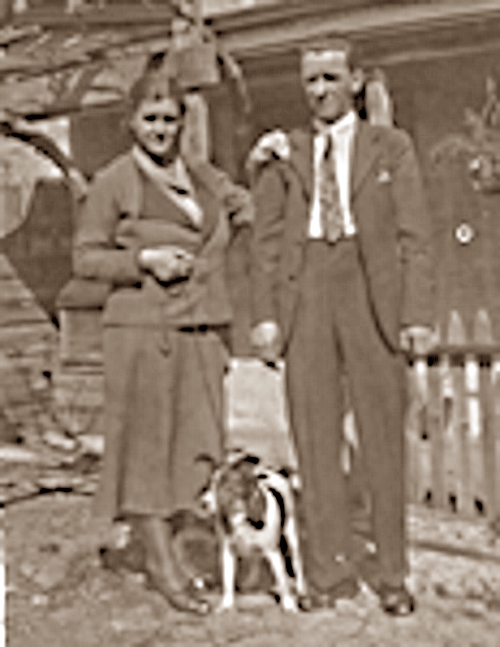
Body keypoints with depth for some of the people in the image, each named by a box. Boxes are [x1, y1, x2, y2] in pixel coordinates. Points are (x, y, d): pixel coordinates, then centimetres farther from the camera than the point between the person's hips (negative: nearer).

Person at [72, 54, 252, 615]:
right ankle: (163, 567, 8)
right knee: (147, 446, -1)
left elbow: (251, 208, 29)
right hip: (143, 330, -6)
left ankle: (166, 558, 21)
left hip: (204, 331, 6)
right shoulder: (112, 183, -2)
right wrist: (144, 259, -15)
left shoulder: (202, 175, 15)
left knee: (194, 446, 7)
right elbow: (85, 258, -1)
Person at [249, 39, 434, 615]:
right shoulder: (283, 155, 12)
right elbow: (266, 241, 9)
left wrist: (418, 315, -6)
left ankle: (392, 577, 11)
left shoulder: (391, 147, 7)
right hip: (305, 297, 2)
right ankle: (329, 574, 12)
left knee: (384, 438, 1)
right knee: (315, 439, 2)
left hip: (372, 297, -1)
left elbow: (415, 237, 2)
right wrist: (264, 315, -1)